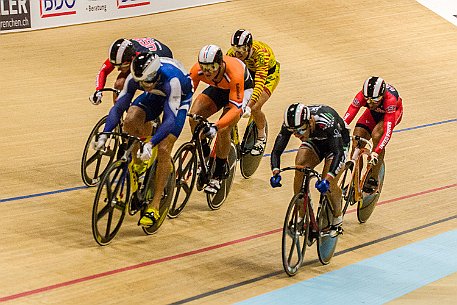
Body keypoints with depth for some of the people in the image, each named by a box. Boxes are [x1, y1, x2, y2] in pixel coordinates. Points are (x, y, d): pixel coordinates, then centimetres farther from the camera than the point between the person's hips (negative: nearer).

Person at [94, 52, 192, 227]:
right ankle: (138, 164, 5)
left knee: (163, 149, -17)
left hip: (179, 98, -5)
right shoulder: (135, 77, -30)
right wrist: (104, 135, -36)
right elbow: (118, 107, -24)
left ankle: (155, 206, -9)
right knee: (130, 121, -24)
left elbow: (170, 119, -45)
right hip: (155, 95, 5)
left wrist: (150, 145, -54)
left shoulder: (172, 79, -43)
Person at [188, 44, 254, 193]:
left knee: (223, 130, -25)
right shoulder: (198, 69, -30)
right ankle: (204, 153, 2)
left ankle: (219, 174, -5)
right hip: (218, 89, 4)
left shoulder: (234, 73, -41)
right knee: (194, 116, -22)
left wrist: (216, 126, -54)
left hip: (242, 90, -4)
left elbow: (236, 108, -42)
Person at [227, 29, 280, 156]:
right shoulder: (232, 53, -28)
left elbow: (260, 83, -48)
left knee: (255, 108, -20)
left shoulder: (260, 53, -41)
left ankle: (261, 138, 6)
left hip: (269, 73, -5)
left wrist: (249, 106, -57)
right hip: (249, 71, 5)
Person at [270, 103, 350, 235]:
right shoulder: (290, 124, -29)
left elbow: (338, 153, -46)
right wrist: (275, 172, -46)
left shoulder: (326, 122, -42)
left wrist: (328, 179, -59)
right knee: (300, 167, -22)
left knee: (328, 185, -19)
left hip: (338, 141, -4)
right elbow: (276, 151, -26)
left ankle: (337, 218, 9)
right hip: (314, 140, 4)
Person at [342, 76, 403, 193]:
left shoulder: (390, 99, -42)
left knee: (376, 135, -31)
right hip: (373, 113, 4)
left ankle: (373, 180, -15)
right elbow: (347, 117, -37)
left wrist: (376, 152, -56)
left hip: (393, 112, -3)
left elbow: (388, 131, -46)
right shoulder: (362, 96, -34)